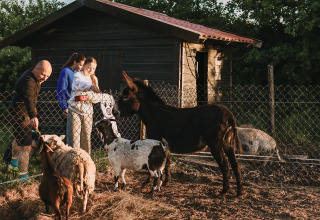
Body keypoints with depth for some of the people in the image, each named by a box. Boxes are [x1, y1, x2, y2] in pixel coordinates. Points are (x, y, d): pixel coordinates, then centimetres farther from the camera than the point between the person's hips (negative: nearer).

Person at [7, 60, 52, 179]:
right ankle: (23, 176, -10)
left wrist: (39, 83, 9)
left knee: (19, 139, 31)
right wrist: (34, 117, -64)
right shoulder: (28, 81, -30)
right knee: (26, 147, -15)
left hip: (24, 115, 11)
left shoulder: (33, 77, 2)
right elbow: (29, 99, -50)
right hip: (19, 116, -11)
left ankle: (13, 164, 54)